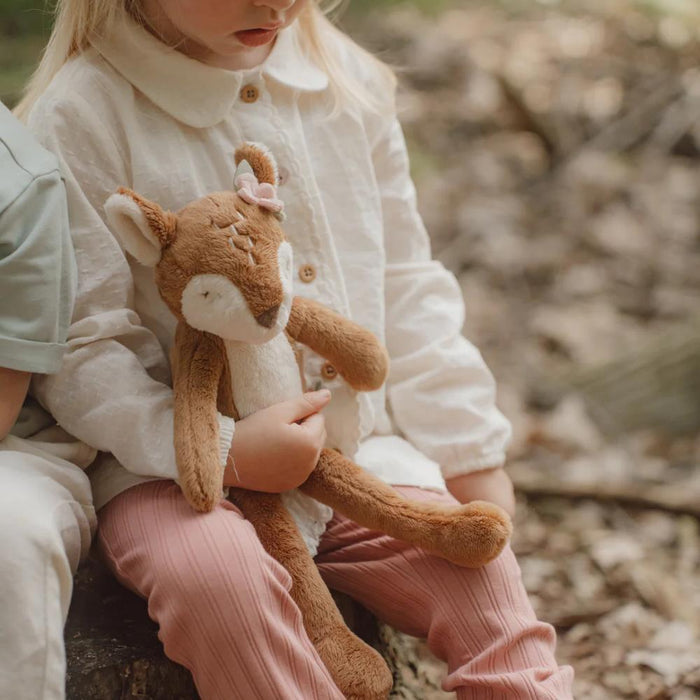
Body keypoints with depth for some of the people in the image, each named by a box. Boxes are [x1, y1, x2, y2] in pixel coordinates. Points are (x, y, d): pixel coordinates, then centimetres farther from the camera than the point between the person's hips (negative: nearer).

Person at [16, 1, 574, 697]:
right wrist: (223, 451, -24)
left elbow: (404, 286, 14)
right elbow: (79, 349, -13)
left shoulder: (345, 78, 7)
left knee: (483, 580, -14)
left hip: (359, 443, 5)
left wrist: (468, 450, 11)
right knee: (218, 578, -34)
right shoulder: (83, 113, -11)